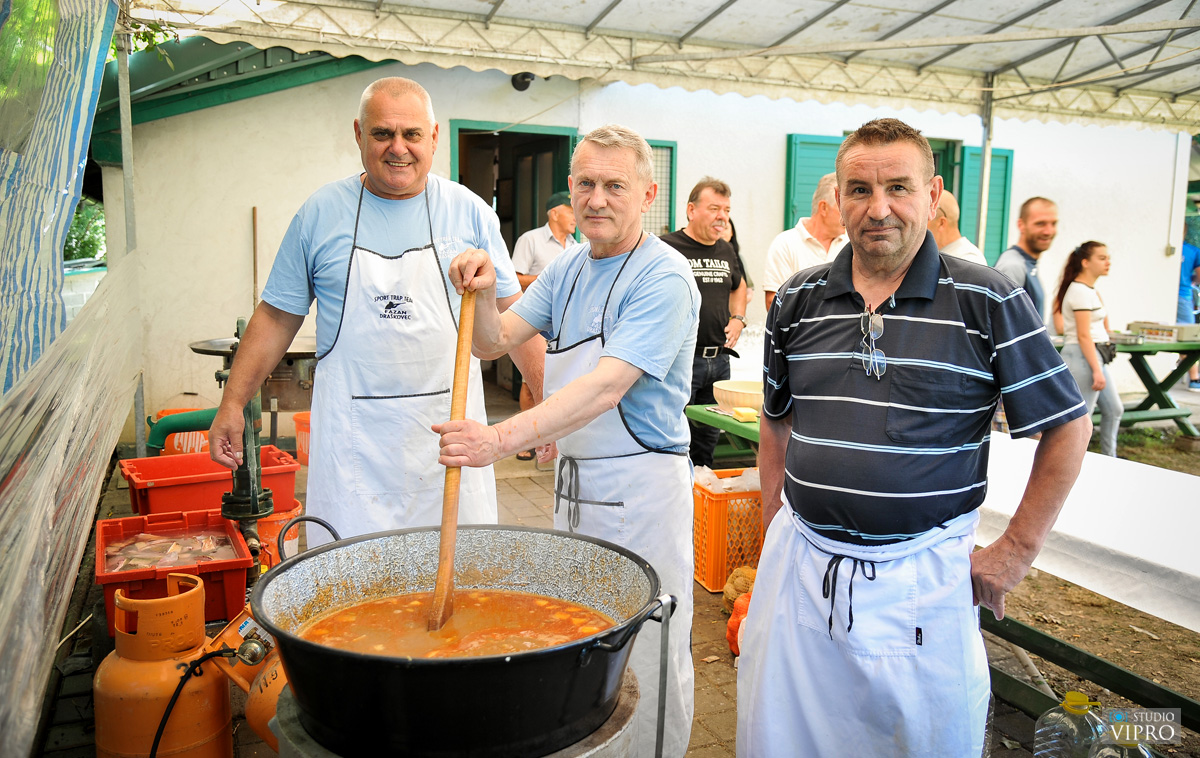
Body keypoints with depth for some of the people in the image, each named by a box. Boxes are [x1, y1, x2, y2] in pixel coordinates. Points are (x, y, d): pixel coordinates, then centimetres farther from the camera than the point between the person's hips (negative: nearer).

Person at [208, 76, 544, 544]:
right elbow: (277, 316, 8)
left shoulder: (468, 211, 3)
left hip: (446, 430, 1)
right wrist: (233, 403, 5)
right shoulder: (321, 212, 3)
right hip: (353, 434, 0)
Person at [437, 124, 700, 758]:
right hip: (572, 478, 8)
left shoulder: (663, 278, -17)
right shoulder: (566, 268, 9)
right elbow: (497, 342, 7)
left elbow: (606, 388, -28)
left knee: (644, 655, 5)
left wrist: (503, 439, -37)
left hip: (640, 487, -7)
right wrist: (482, 296, -15)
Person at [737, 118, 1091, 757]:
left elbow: (1068, 428, -1)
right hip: (799, 566, 3)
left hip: (922, 578, -3)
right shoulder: (797, 301, 3)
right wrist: (774, 534, 10)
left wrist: (1017, 549, -3)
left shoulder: (989, 304, -8)